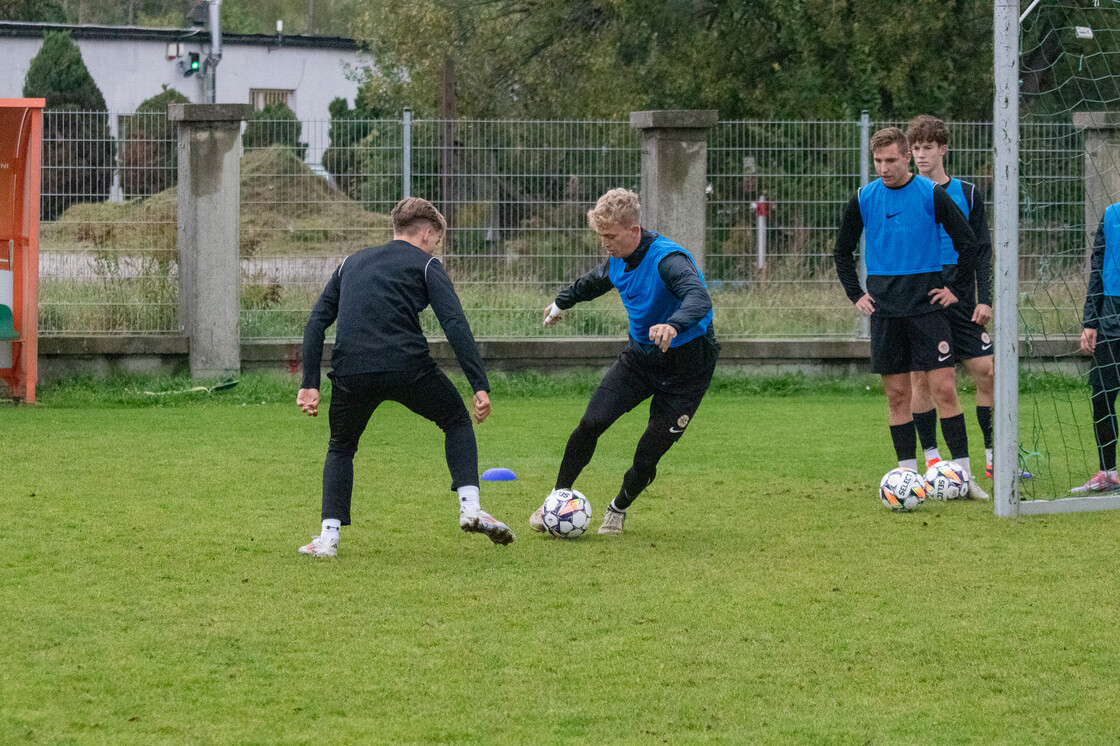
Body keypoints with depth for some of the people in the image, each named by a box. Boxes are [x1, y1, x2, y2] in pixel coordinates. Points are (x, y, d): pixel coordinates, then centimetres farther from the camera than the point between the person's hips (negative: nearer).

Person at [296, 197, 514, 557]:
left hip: (350, 372, 3)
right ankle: (470, 507, 8)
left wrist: (310, 384, 18)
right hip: (407, 365, -3)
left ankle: (328, 537, 13)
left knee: (340, 447, 26)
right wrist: (480, 385, -3)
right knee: (457, 421, 22)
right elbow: (455, 325, 0)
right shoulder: (426, 265, 14)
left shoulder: (352, 262, 28)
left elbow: (317, 322, 20)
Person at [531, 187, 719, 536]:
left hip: (686, 365, -6)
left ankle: (619, 508, 25)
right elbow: (593, 282, 22)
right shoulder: (617, 261, -3)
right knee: (592, 422, -11)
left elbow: (699, 299, -47)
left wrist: (674, 325, -68)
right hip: (641, 354, 6)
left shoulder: (668, 259, -28)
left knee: (650, 452, -6)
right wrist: (561, 302, 41)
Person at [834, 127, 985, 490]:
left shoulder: (931, 194, -3)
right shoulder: (864, 199, 5)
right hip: (885, 309, 3)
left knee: (944, 388, -8)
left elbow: (967, 242, 3)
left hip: (927, 305, -3)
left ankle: (963, 471, -6)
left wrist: (954, 286, -1)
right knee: (897, 394, 4)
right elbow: (842, 251, 17)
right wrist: (856, 294, 8)